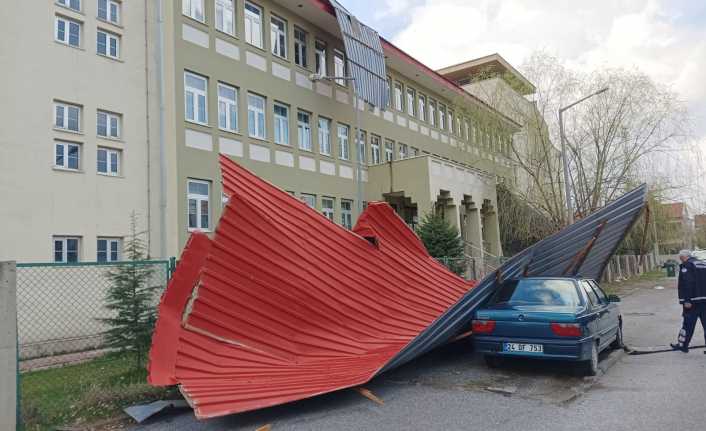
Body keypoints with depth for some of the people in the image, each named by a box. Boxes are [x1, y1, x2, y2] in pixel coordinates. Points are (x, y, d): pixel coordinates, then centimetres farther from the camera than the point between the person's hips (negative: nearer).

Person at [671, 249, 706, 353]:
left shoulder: (686, 266, -10)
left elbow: (687, 284, -20)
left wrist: (687, 300, -20)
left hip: (693, 301, -7)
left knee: (688, 323, 2)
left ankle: (682, 345, 13)